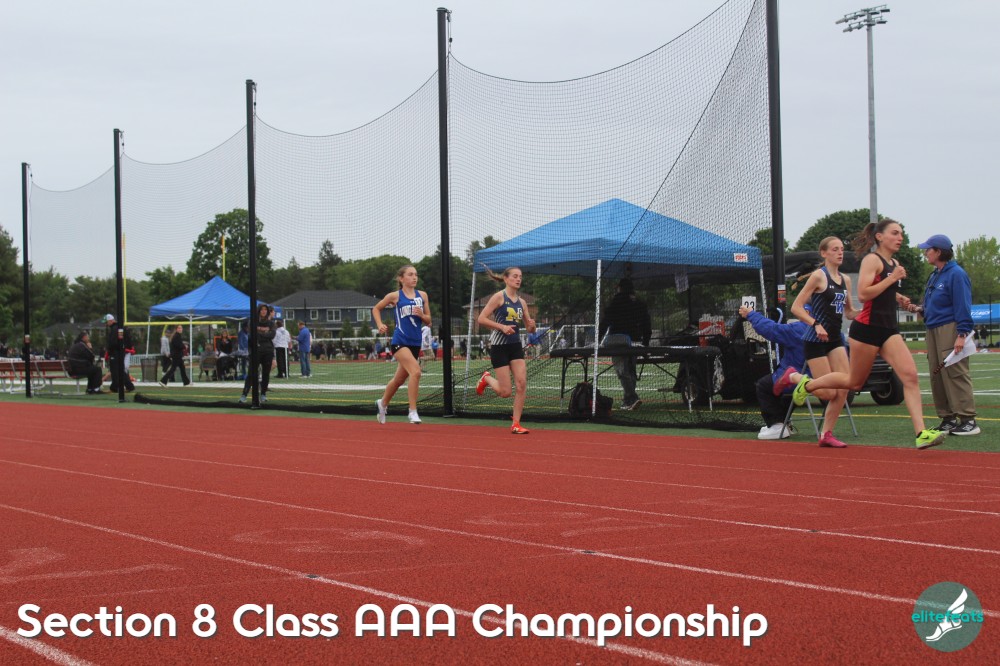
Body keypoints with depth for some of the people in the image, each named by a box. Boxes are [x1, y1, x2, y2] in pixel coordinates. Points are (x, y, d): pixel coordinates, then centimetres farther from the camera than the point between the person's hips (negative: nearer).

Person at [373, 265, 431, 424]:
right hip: (400, 341, -5)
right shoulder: (395, 296, -2)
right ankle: (413, 411, -19)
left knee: (399, 379, 17)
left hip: (415, 343, 5)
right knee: (415, 371, -26)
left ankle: (382, 403, 43)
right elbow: (376, 309, 13)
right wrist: (380, 325, -2)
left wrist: (421, 315, -10)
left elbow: (428, 320, 11)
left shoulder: (422, 295, 7)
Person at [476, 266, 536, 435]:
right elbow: (481, 319, -12)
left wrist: (532, 325, -8)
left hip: (515, 346, 5)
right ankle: (486, 379, 27)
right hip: (499, 346, -5)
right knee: (505, 392, -5)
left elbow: (529, 329, 16)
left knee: (522, 384, -10)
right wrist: (502, 326, -22)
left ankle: (516, 424, 0)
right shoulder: (499, 297, -7)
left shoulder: (521, 302, 10)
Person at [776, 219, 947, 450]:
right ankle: (803, 381, 28)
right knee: (854, 382, 7)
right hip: (868, 327, -7)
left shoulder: (894, 264, 15)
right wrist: (891, 278, -20)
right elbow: (863, 294, -22)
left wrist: (898, 298, 14)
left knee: (910, 375, -11)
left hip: (889, 330, 7)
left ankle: (921, 433, -16)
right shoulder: (872, 259, -10)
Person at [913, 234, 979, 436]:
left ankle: (968, 420, -10)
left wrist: (962, 335, -20)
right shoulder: (934, 276, 18)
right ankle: (948, 419, 13)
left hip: (950, 330, -9)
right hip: (933, 330, 9)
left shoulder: (956, 274, -9)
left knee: (956, 375, -11)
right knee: (937, 376, 8)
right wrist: (921, 309, 9)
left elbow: (963, 307, -15)